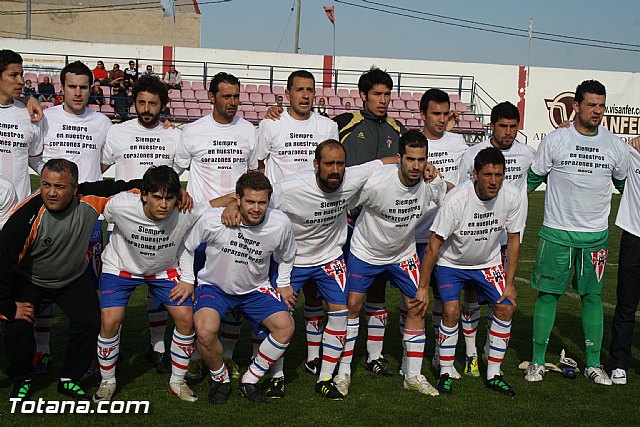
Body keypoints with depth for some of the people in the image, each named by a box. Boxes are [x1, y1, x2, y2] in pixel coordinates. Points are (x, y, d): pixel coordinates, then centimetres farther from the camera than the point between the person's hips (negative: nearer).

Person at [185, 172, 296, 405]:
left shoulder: (280, 224, -16)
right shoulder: (212, 219, -25)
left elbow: (286, 258, 8)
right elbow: (185, 247, -5)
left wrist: (283, 286, 3)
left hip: (255, 288, 3)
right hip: (214, 285, -2)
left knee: (286, 326, -19)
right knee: (205, 331, -31)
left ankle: (250, 381, 2)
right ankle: (220, 378, 2)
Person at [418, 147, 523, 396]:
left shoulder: (511, 197, -20)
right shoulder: (456, 200, -31)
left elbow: (514, 239, -5)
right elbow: (434, 245, -23)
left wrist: (509, 283, -6)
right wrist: (423, 288, -19)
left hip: (488, 261, 4)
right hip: (451, 262, -4)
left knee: (506, 308, -7)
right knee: (451, 311, -19)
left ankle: (493, 375, 7)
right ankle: (445, 373, 0)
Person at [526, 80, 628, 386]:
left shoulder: (615, 145, 3)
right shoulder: (555, 140, -3)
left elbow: (625, 183, 20)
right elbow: (531, 179, 5)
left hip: (596, 234, 2)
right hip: (557, 233, -2)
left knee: (593, 296, 7)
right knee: (548, 294, 2)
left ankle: (593, 364, 18)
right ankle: (538, 361, 12)